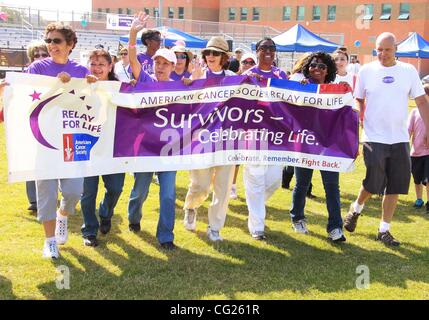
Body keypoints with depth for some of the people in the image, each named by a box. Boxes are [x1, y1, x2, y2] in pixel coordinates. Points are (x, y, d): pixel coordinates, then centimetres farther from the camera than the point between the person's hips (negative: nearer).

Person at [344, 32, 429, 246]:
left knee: (395, 187, 5)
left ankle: (384, 230, 19)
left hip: (400, 139, 2)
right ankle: (356, 208, 27)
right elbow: (359, 102, 8)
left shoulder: (409, 71, 2)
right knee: (373, 184, -4)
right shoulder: (366, 71, -1)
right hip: (374, 138, -2)